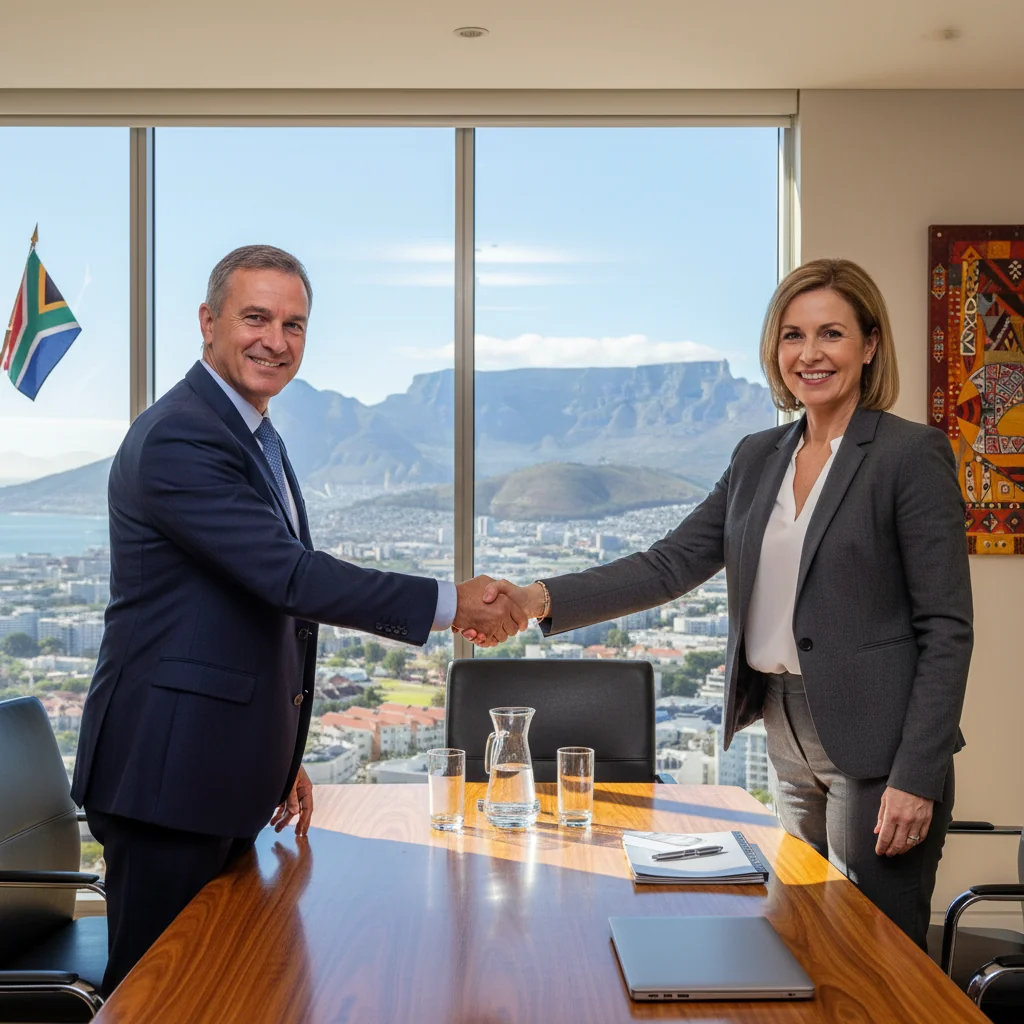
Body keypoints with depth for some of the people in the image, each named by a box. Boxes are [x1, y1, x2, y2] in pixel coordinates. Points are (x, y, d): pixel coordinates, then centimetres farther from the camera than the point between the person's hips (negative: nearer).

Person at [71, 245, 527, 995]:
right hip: (170, 773, -10)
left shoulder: (259, 439, 15)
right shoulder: (178, 439, -17)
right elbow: (290, 576, -25)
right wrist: (449, 604, -20)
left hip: (226, 775, 10)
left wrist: (280, 755, 21)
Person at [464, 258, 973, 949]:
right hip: (787, 737, 6)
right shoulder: (758, 458, 11)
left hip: (874, 745, -6)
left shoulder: (913, 455, -8)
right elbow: (671, 564, 4)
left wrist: (916, 779, -15)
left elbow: (947, 628, -10)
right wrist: (541, 600, -9)